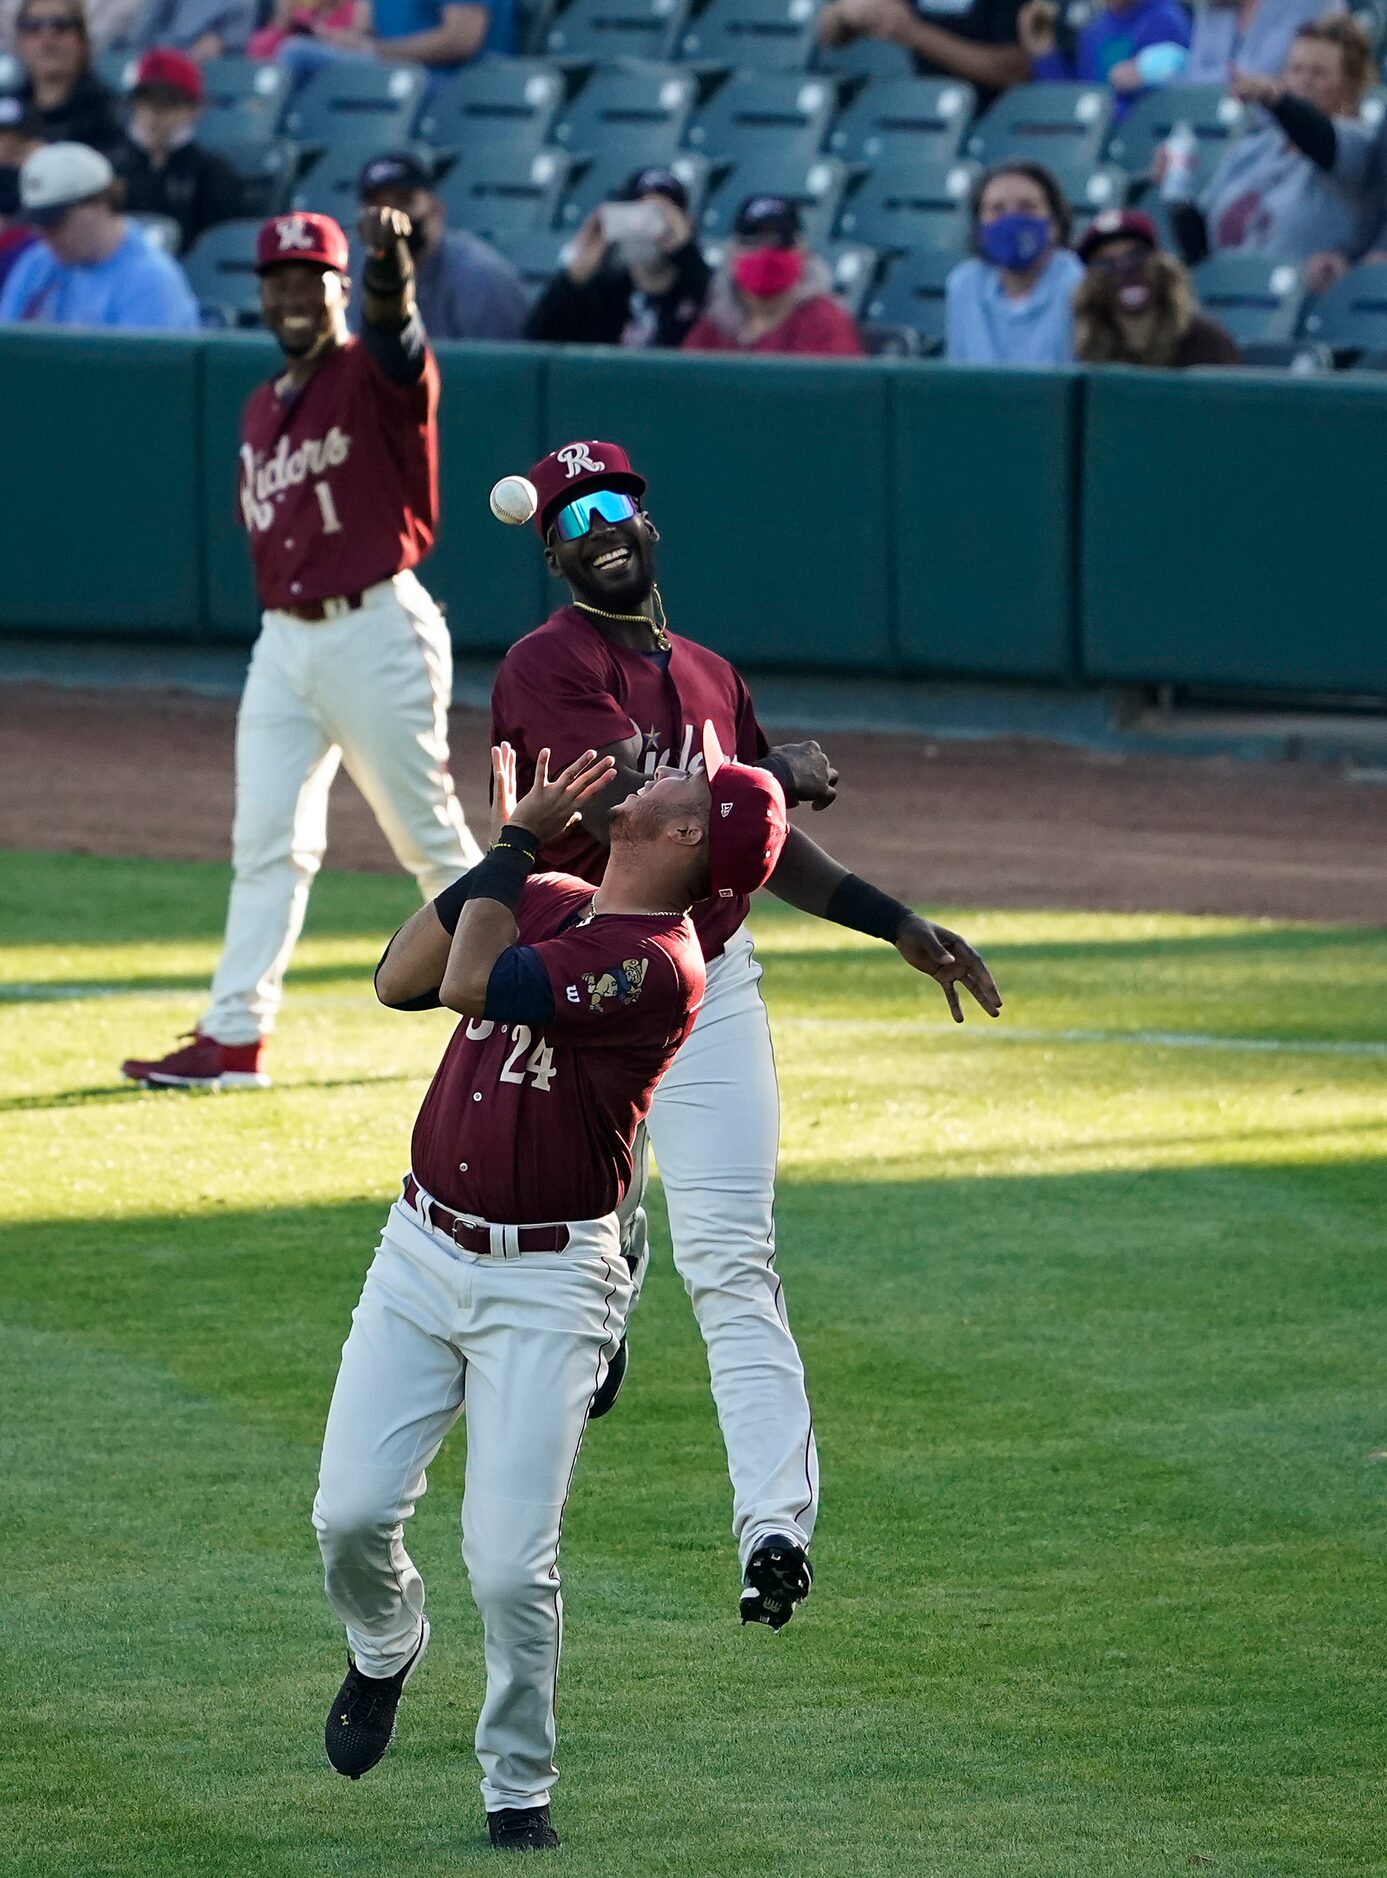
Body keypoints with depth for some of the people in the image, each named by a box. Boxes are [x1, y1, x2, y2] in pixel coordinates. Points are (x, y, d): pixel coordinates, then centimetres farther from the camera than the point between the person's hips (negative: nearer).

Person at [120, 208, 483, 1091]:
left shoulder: (374, 377, -9)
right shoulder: (264, 410, 14)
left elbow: (396, 334, -33)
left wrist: (390, 275, -54)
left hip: (376, 629, -7)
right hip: (284, 641, 7)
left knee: (430, 836, 1)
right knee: (266, 844, 3)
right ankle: (233, 1039, 2)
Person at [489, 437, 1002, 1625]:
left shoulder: (709, 677, 13)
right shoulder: (547, 668, -9)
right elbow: (624, 814, -22)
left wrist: (899, 927, 16)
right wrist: (771, 771, -11)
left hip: (709, 992, 3)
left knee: (731, 1259, -11)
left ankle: (777, 1525, -22)